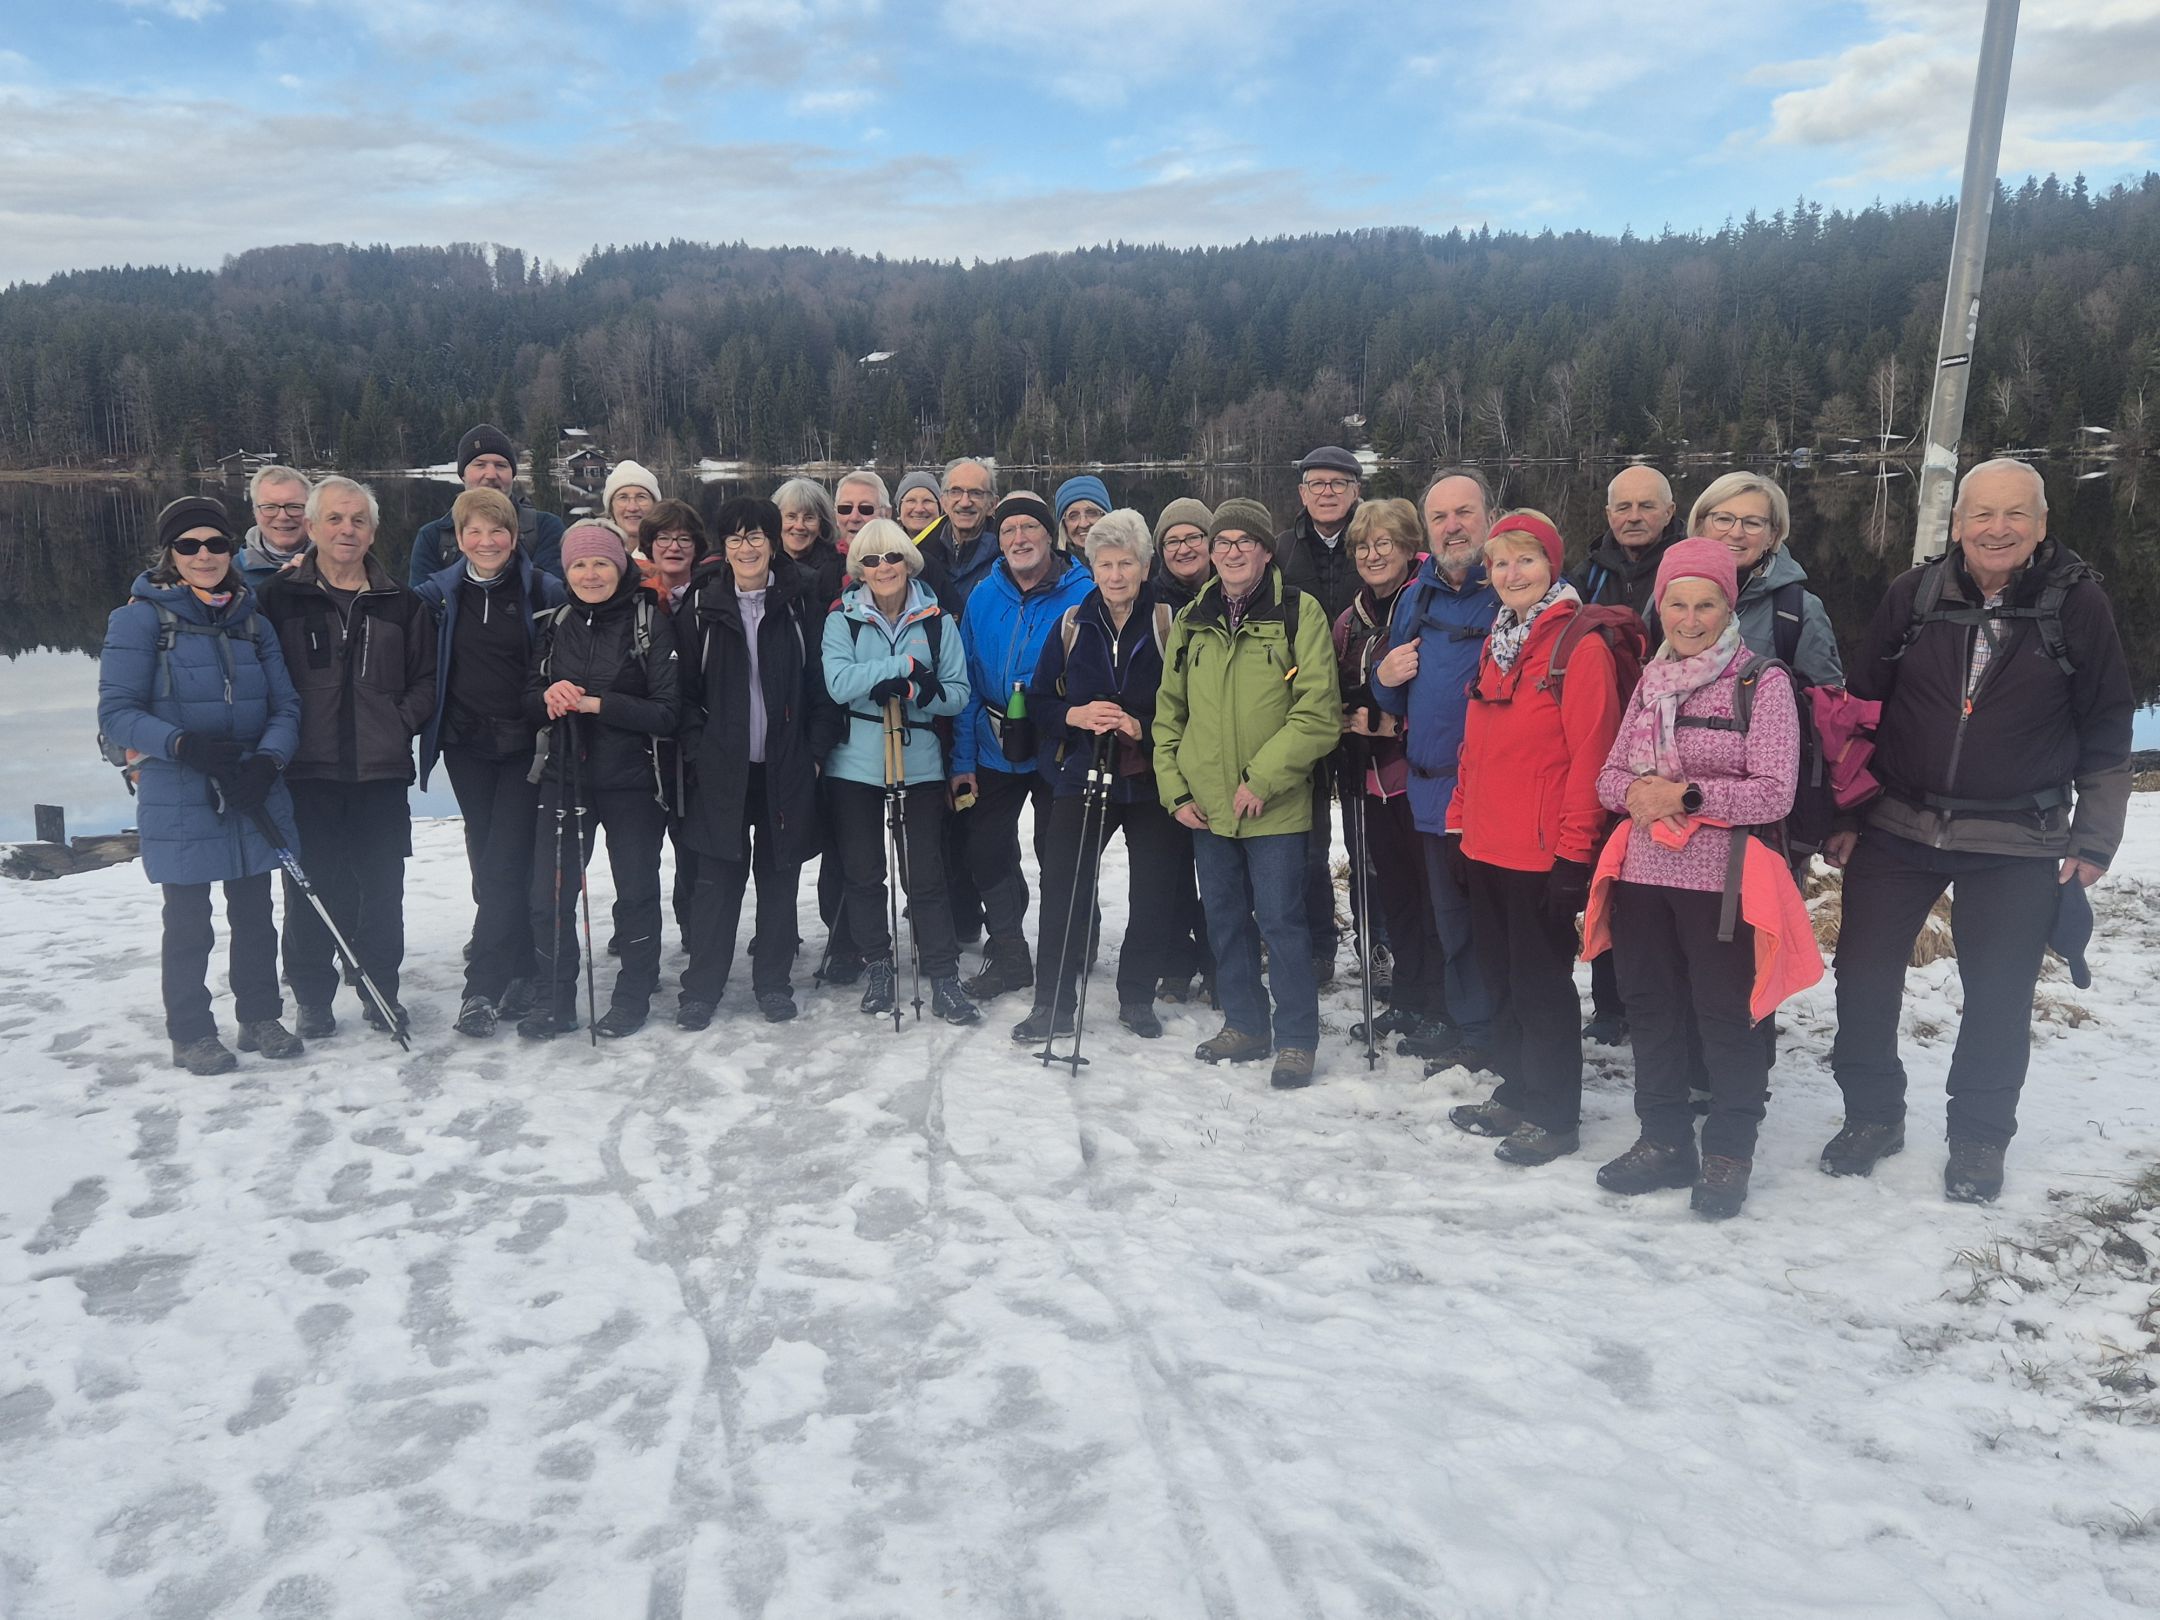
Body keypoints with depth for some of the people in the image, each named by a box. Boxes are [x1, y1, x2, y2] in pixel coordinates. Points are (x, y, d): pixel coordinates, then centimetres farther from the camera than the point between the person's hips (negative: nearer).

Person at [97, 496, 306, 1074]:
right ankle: (191, 1034, 21)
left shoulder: (252, 621, 8)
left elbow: (286, 707, 5)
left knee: (254, 915, 14)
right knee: (189, 923, 7)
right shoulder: (141, 618, -6)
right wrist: (185, 745, -26)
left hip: (253, 797, 4)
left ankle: (260, 1016, 29)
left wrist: (267, 760, -14)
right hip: (178, 802, -4)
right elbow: (116, 711, -10)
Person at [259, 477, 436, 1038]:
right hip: (308, 771, -1)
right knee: (311, 889, 4)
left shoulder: (401, 603, 8)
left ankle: (380, 987, 22)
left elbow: (427, 677, 11)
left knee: (382, 888, 7)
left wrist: (401, 723, -3)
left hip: (381, 771, 2)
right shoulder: (280, 597, 2)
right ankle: (312, 995, 17)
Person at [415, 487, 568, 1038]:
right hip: (467, 744, 4)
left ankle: (482, 988, -5)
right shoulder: (439, 594, 4)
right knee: (487, 859, 8)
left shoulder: (543, 590, -5)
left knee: (505, 863, -8)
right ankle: (518, 970, 19)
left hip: (524, 744, -3)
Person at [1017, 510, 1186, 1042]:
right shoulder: (1072, 625, 5)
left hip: (1150, 781, -1)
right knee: (1063, 890, -1)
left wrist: (1141, 727, -19)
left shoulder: (1168, 624, -3)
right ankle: (1052, 1004, 10)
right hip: (1080, 777, 1)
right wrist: (1075, 715, -11)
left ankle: (1137, 997, 24)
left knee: (1154, 894, 5)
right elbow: (1038, 700, 7)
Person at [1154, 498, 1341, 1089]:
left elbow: (1318, 714, -12)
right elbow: (1169, 711, 15)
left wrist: (1262, 778, -16)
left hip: (1275, 804, -5)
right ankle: (1244, 1025, 30)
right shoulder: (1191, 622, 9)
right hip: (1205, 805, 5)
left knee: (1280, 918, -2)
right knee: (1224, 917, 14)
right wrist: (1174, 787, 4)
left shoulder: (1299, 612, -6)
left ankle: (1296, 1040, 13)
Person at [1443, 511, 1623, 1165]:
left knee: (1542, 984, 2)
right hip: (1486, 844, 8)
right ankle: (1515, 1093, 30)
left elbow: (1590, 755, -15)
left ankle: (1554, 1116, 15)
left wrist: (1573, 850, -17)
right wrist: (1460, 819, 15)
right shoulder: (1497, 644, 14)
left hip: (1542, 851, -8)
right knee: (1503, 976, 16)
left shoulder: (1581, 646, -11)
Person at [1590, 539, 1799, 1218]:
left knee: (1725, 1015, 2)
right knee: (1651, 1008, 12)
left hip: (1721, 880, -5)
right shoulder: (1651, 682, 12)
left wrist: (1686, 794, -19)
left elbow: (1774, 792, -12)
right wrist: (1635, 792, -10)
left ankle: (1728, 1153, 18)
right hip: (1644, 873, 6)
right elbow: (1609, 775, 12)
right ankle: (1664, 1141, 27)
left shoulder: (1762, 682, -5)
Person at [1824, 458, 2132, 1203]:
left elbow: (2106, 731, 1)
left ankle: (1979, 1136, 27)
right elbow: (1861, 710, 5)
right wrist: (1842, 814, 3)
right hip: (1897, 829, 2)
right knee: (1862, 978, 5)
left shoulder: (2077, 602, -4)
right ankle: (1872, 1113, 26)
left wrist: (2093, 836, -2)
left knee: (1999, 997, 7)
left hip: (2019, 845, -1)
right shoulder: (1912, 597, -1)